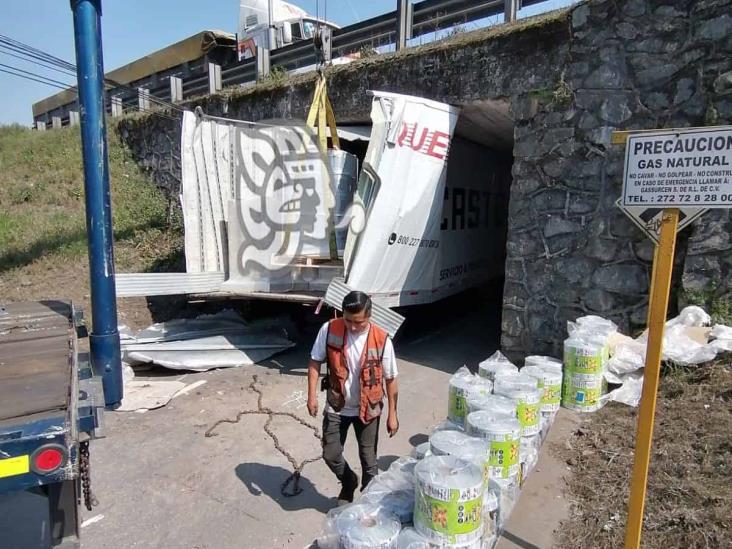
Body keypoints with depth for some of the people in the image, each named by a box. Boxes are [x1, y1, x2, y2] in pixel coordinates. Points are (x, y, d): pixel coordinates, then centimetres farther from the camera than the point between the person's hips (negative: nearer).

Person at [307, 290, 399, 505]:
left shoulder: (382, 340, -20)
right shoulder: (329, 330, -17)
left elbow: (390, 379, -9)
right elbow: (315, 362, -4)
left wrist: (392, 414, -5)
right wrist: (312, 395, -10)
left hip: (368, 409, -1)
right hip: (336, 407, 2)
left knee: (368, 459, 12)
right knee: (330, 455, 9)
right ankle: (349, 482, 40)